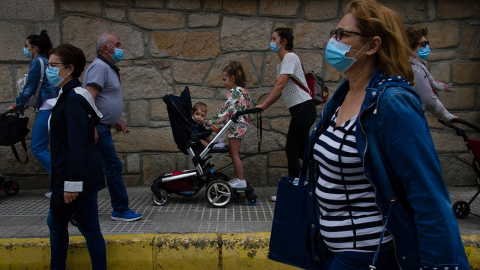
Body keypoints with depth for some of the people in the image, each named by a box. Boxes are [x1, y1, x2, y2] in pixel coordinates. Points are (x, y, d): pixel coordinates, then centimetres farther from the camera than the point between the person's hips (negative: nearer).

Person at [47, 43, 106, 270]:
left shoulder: (74, 98, -18)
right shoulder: (67, 96, 13)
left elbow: (77, 144, -23)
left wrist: (72, 183, -23)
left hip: (79, 177, -11)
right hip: (64, 175, 11)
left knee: (89, 229, 1)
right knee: (55, 223, 21)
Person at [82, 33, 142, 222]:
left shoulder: (109, 68, 19)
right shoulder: (100, 67, -13)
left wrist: (115, 120, 21)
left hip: (101, 128, 10)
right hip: (97, 128, -10)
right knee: (113, 166, -5)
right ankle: (121, 210, 4)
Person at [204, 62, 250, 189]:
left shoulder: (233, 91, -13)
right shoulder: (243, 91, 16)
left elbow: (227, 109, -21)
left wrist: (213, 121, -15)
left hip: (235, 125, -10)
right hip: (241, 124, 10)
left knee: (234, 154, -4)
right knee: (234, 154, 14)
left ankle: (241, 180, 0)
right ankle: (238, 178, 19)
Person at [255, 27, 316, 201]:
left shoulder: (290, 57, -11)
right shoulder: (282, 63, 17)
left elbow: (280, 85, -21)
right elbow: (280, 90, 16)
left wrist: (263, 105, -19)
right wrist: (264, 105, 8)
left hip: (303, 109, -9)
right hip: (300, 110, 9)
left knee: (291, 151, -3)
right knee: (300, 150, 13)